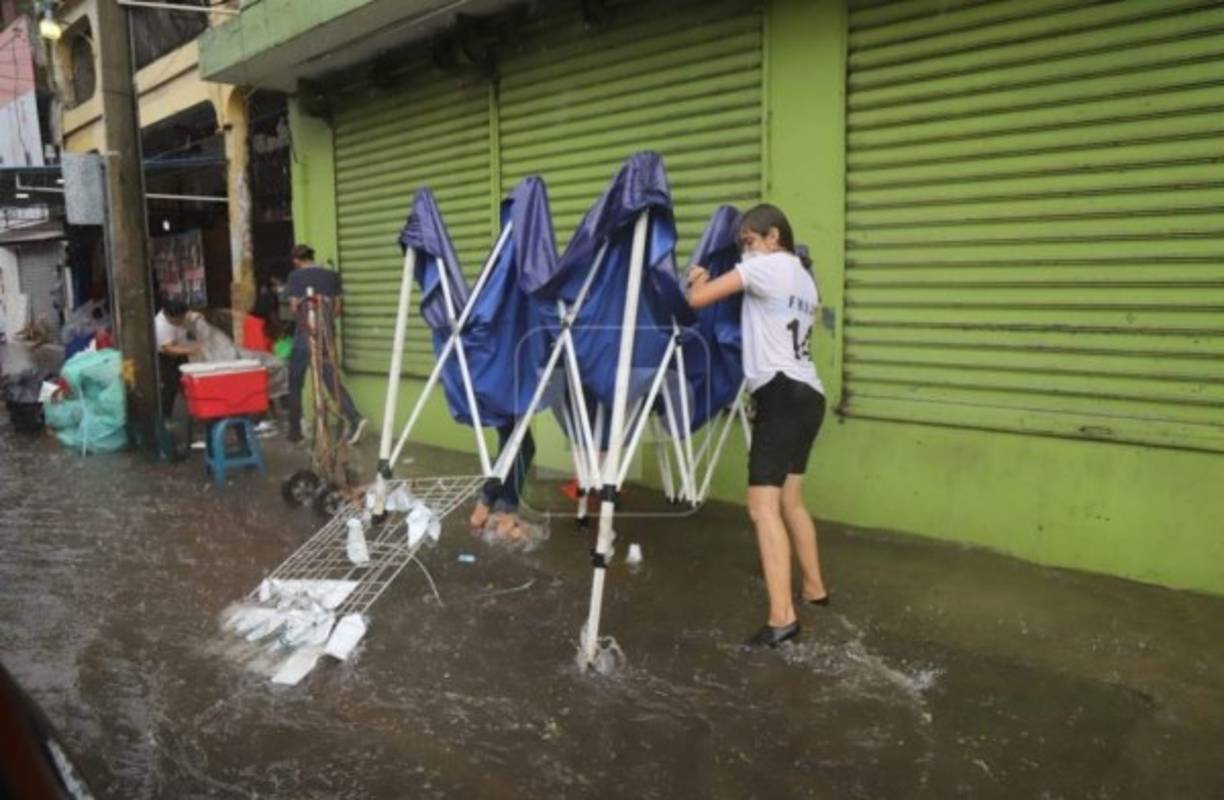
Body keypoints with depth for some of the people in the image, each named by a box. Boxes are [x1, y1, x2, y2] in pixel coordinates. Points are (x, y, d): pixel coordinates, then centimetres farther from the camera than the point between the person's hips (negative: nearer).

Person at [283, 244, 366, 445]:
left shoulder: (295, 276, -4)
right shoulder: (332, 275, 8)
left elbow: (294, 307, -7)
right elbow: (338, 305, 7)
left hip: (304, 336, -4)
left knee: (295, 384, 10)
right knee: (332, 380, 2)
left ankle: (295, 431, 14)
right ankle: (354, 419, -19)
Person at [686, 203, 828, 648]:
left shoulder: (767, 265, -4)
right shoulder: (805, 278, 22)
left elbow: (697, 300, -10)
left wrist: (698, 278, 13)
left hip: (781, 394, -10)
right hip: (806, 395, 10)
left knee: (762, 506, -14)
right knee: (789, 501, 19)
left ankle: (782, 618, -18)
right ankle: (815, 589, 32)